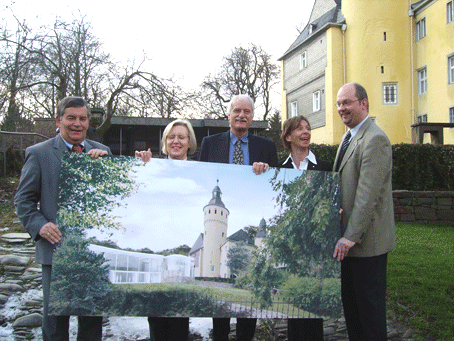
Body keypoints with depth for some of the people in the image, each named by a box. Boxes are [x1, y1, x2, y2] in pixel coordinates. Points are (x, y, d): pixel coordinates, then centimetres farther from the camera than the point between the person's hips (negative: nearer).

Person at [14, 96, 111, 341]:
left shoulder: (102, 152, 9)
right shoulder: (38, 153, 1)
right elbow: (23, 200, 2)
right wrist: (40, 226, -15)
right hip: (56, 247, -3)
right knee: (55, 313, 8)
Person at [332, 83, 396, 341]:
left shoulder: (375, 139, -17)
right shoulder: (349, 138, 15)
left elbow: (368, 194, -23)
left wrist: (351, 236, -23)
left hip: (367, 240, -9)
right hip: (349, 238, 9)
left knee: (370, 305, 3)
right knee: (350, 301, 17)